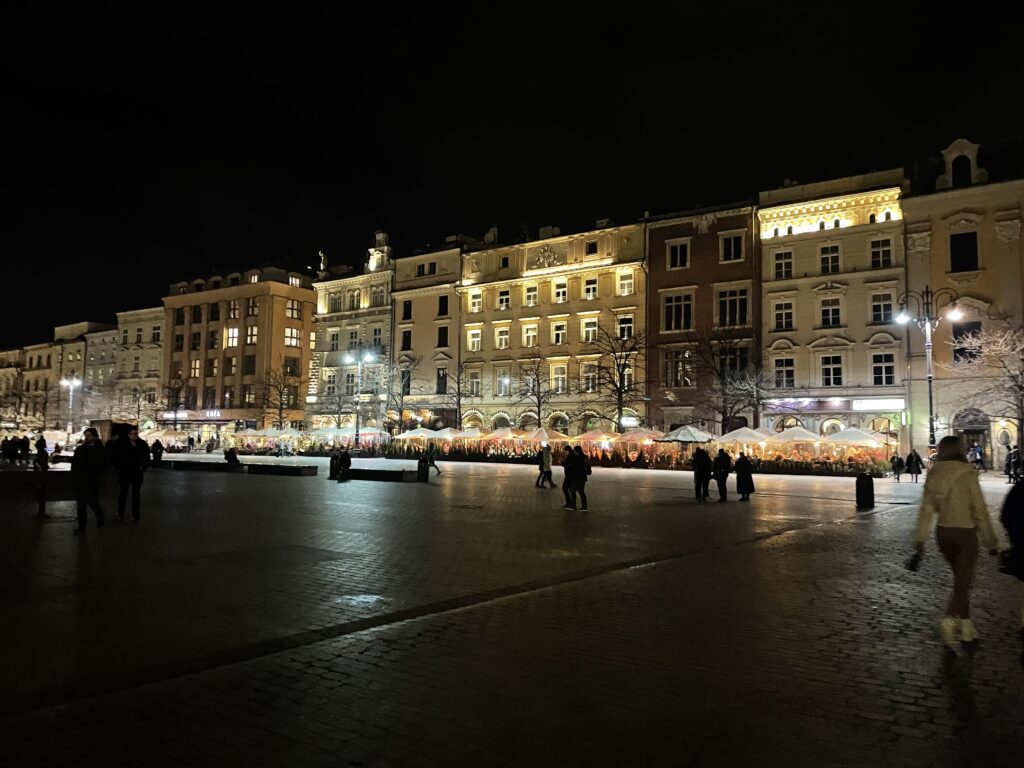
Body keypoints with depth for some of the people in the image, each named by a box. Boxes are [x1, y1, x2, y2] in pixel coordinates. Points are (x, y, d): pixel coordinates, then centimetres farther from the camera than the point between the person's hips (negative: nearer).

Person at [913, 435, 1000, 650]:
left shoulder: (933, 474, 0)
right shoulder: (967, 473, -13)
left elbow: (926, 507, 0)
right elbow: (979, 510, -10)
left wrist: (919, 538, 2)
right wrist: (990, 541, -3)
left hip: (943, 532, 5)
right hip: (965, 533, -5)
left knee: (961, 579, 19)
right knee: (962, 582, -2)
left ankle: (966, 627, 24)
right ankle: (950, 620, -23)